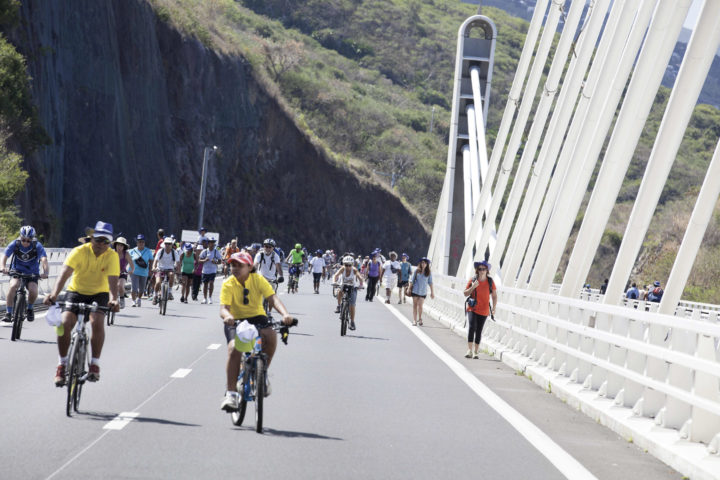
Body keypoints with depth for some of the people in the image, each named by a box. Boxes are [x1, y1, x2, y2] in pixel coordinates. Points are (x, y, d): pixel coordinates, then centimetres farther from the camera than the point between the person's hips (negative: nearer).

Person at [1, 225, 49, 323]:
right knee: (13, 286, -29)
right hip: (17, 271, 1)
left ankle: (30, 309, 5)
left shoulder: (37, 246, -18)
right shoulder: (15, 244, -15)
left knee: (33, 290, -26)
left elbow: (44, 259, -31)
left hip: (32, 273, 0)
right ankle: (8, 313, -20)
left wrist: (45, 272, -51)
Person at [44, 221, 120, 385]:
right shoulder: (80, 251, -18)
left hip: (99, 294, 0)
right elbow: (64, 273, -31)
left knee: (97, 322, -29)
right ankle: (62, 364, -3)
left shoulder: (112, 256, -15)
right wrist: (54, 294, -47)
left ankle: (95, 364, -14)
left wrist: (113, 299, -48)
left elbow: (112, 280, -27)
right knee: (64, 324, -22)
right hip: (76, 292, 0)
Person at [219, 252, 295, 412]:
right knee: (234, 348, -28)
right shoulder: (228, 284, -10)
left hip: (257, 318, 1)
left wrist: (285, 314, -39)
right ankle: (231, 393, -23)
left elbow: (273, 298, -20)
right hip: (235, 321, -1)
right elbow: (224, 307, -22)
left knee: (271, 335, -32)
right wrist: (227, 316, -49)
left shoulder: (258, 280, -8)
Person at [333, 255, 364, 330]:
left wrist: (361, 285, -51)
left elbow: (360, 278, -34)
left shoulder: (354, 270, -21)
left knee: (352, 305, -10)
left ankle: (352, 322, -1)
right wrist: (334, 282, -47)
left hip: (352, 288, -2)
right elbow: (336, 275, -28)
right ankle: (339, 306, -13)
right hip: (344, 286, 2)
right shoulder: (343, 269, -17)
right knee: (339, 291, -34)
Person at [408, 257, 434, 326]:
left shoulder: (428, 273, -2)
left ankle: (420, 319, 13)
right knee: (415, 305, 4)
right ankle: (414, 320, 9)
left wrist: (432, 292, 1)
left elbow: (430, 283, 2)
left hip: (423, 292, -1)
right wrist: (409, 288, 5)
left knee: (420, 305, -7)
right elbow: (412, 280, 6)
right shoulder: (417, 271, -1)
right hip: (415, 291, 1)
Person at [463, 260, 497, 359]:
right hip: (472, 308, -1)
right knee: (472, 327, -18)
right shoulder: (472, 280, -1)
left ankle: (476, 351, 17)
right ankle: (469, 350, -21)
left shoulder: (490, 281, 1)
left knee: (479, 330, 7)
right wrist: (473, 287, -15)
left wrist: (494, 307, 1)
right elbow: (465, 293, 2)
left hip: (483, 310, 1)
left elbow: (494, 295, 8)